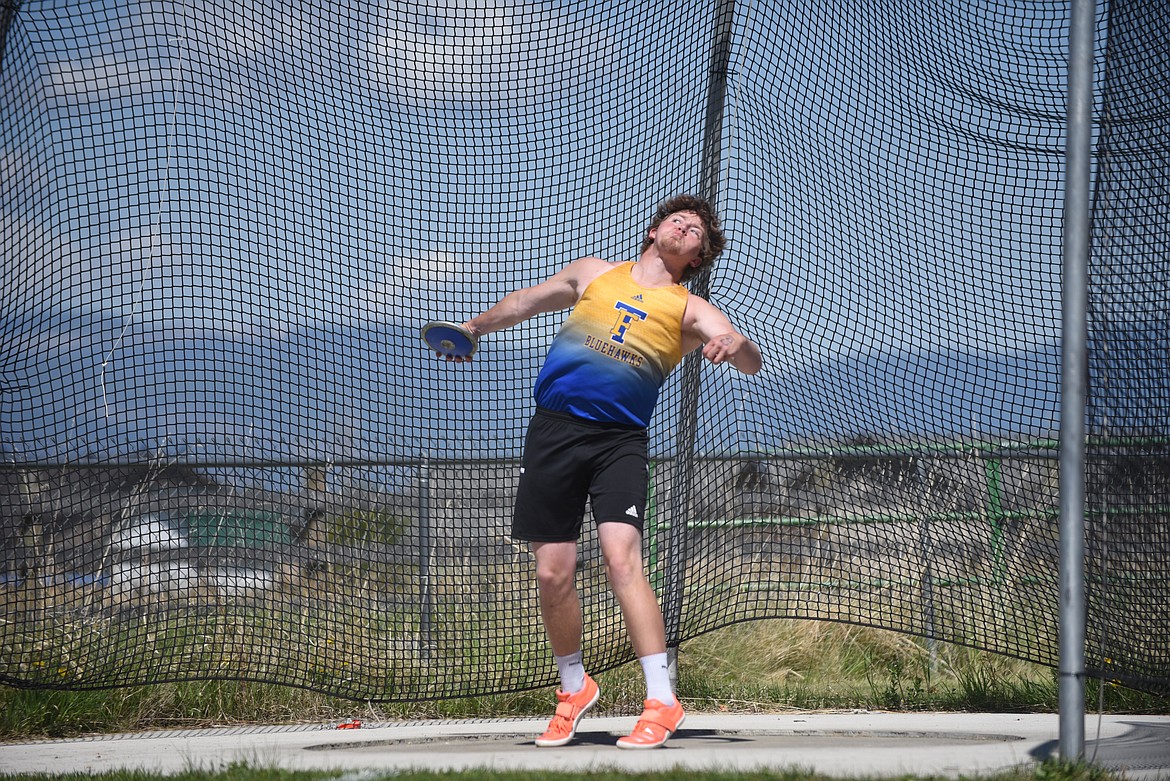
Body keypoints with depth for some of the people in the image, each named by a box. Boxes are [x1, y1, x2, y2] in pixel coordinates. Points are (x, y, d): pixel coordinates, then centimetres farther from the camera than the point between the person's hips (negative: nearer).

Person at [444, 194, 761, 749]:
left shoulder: (688, 310, 8)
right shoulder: (593, 274, 16)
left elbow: (751, 362, -6)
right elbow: (523, 303, 32)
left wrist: (735, 345, -28)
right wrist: (474, 328, 38)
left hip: (620, 441, -2)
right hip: (554, 431, 2)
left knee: (622, 560, -20)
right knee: (553, 573, 1)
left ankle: (661, 703, -20)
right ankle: (573, 690, 23)